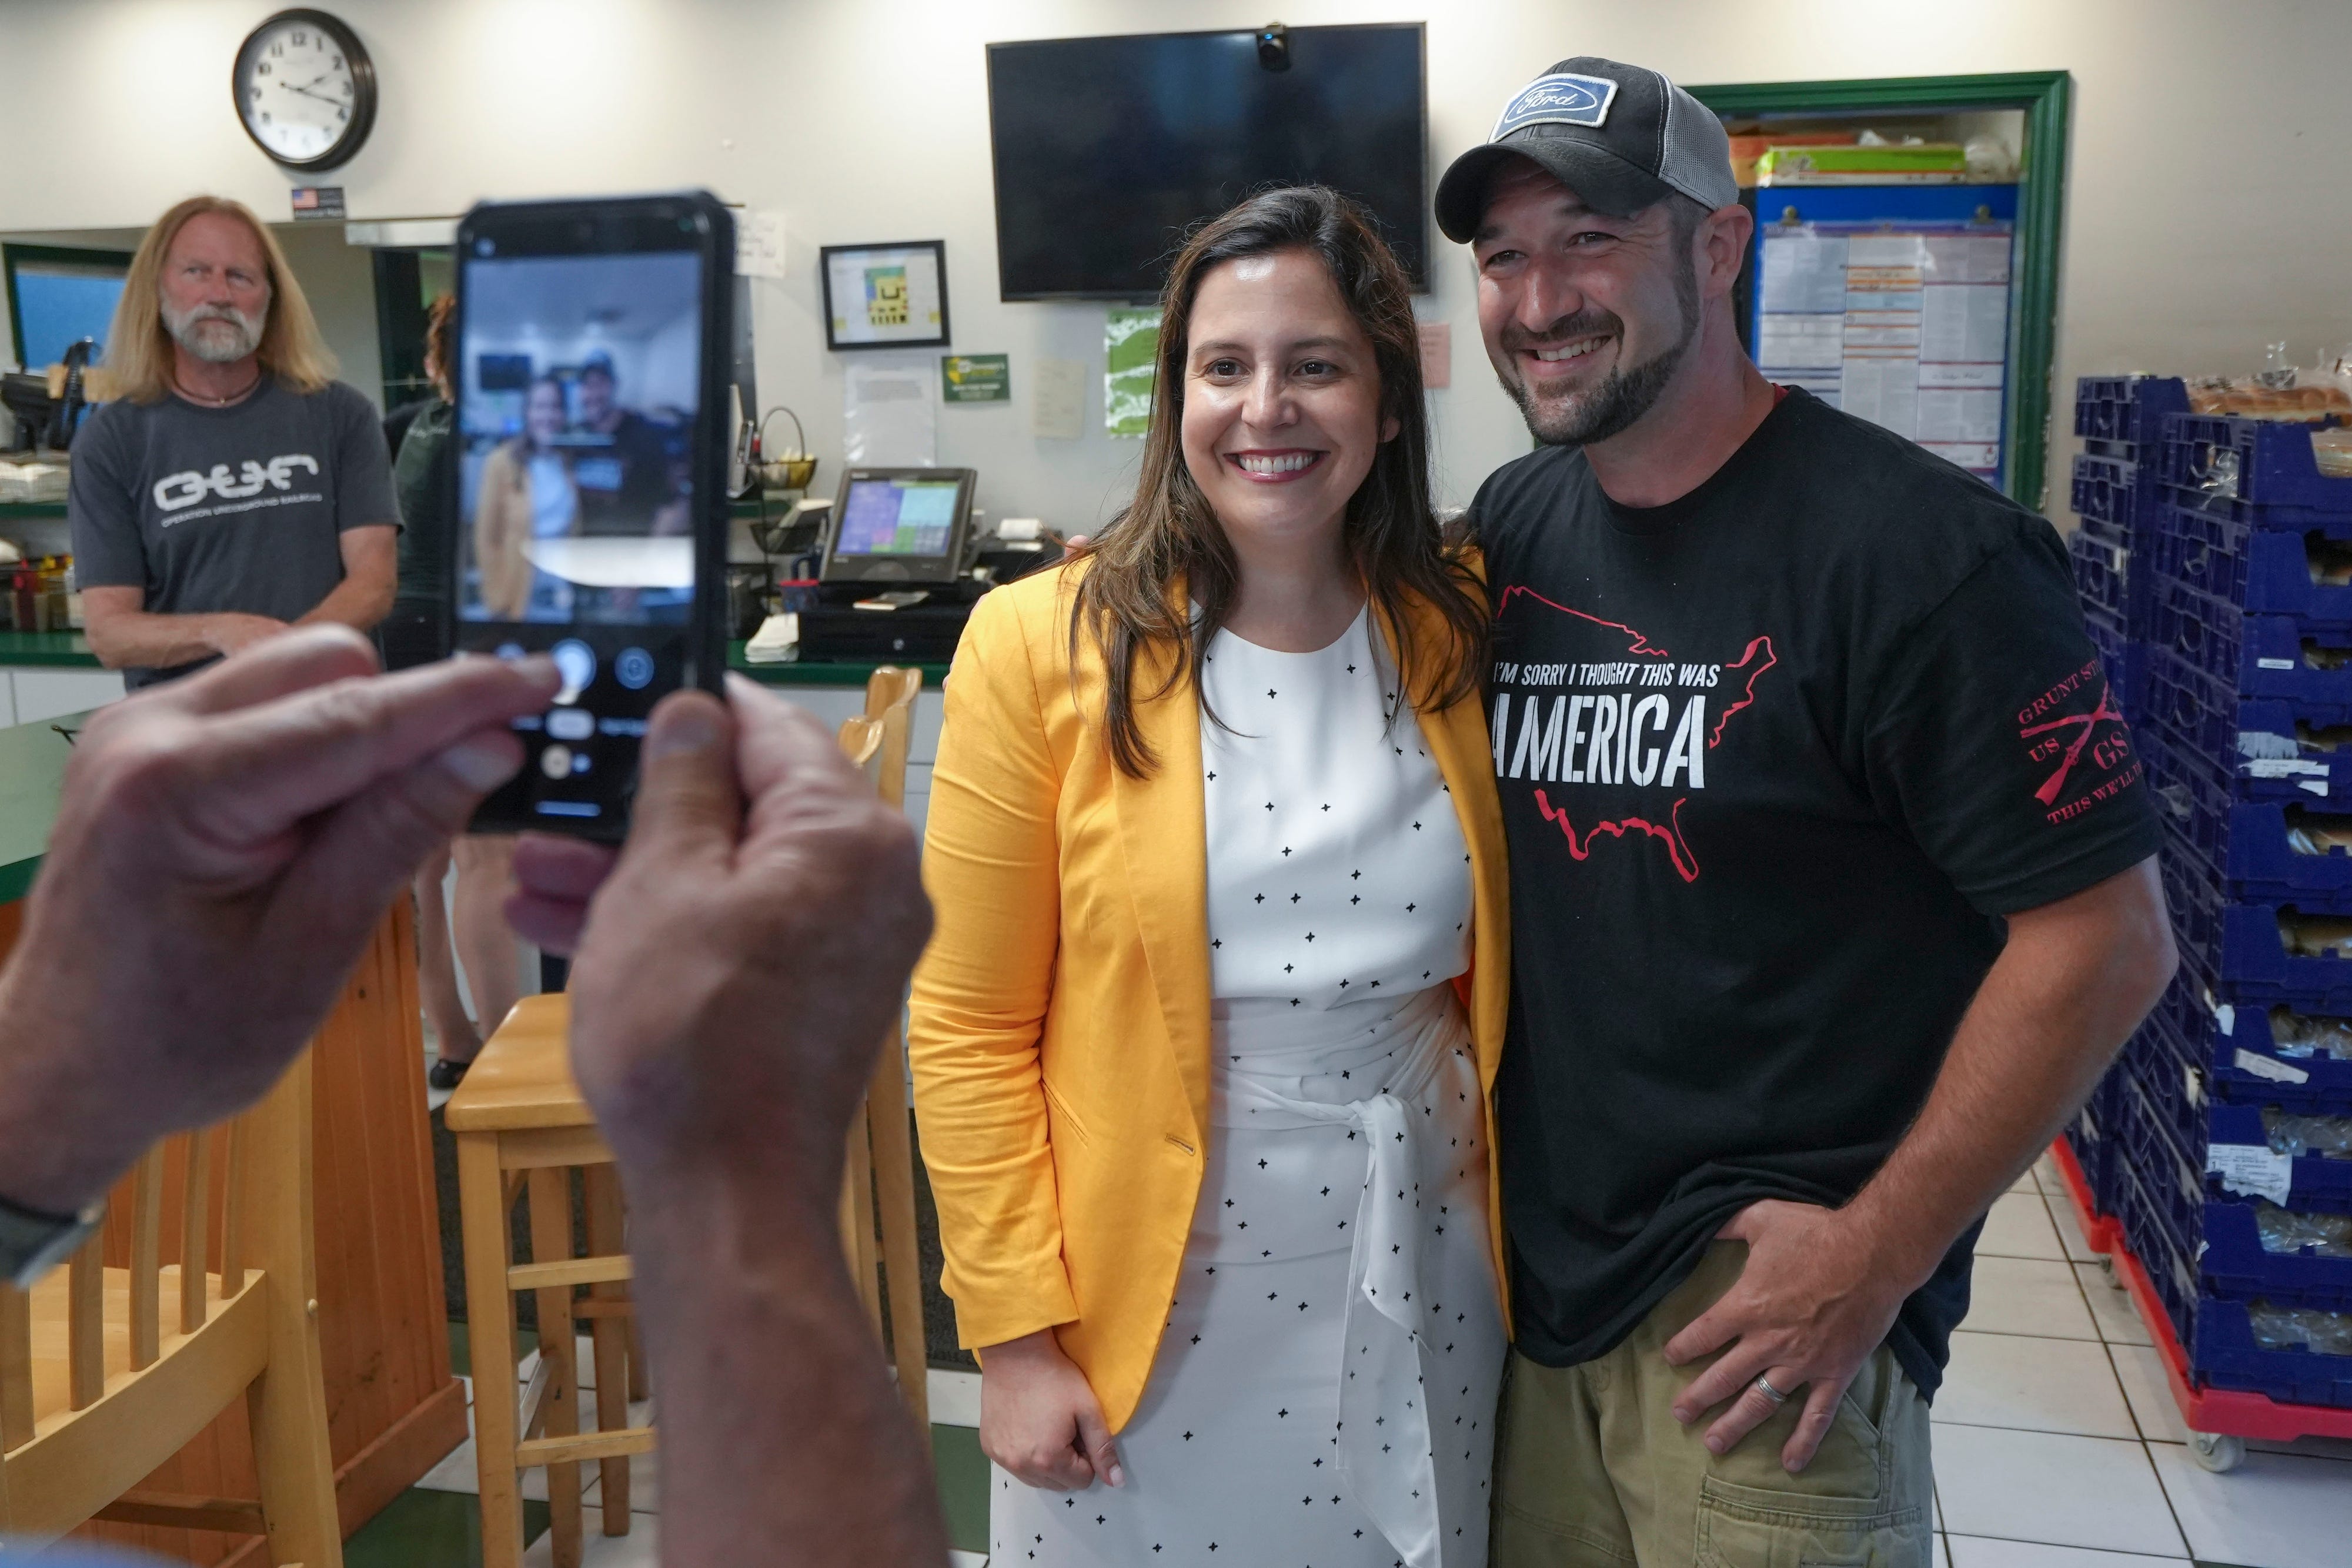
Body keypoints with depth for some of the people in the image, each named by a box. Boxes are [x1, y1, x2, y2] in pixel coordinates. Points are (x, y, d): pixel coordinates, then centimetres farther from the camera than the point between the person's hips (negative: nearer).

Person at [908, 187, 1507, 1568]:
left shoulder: (1459, 645, -2)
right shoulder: (1044, 648, -11)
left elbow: (1500, 977, 8)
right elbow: (971, 1029, -9)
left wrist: (1529, 1232, 3)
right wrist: (1016, 1330, -10)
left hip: (1422, 1278, 3)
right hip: (1156, 1293, -3)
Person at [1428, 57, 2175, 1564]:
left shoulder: (1917, 551, -15)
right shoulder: (1502, 532, 3)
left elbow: (2105, 936, -15)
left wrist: (1876, 1259, -15)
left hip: (1767, 1297, -5)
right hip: (1526, 1269, 6)